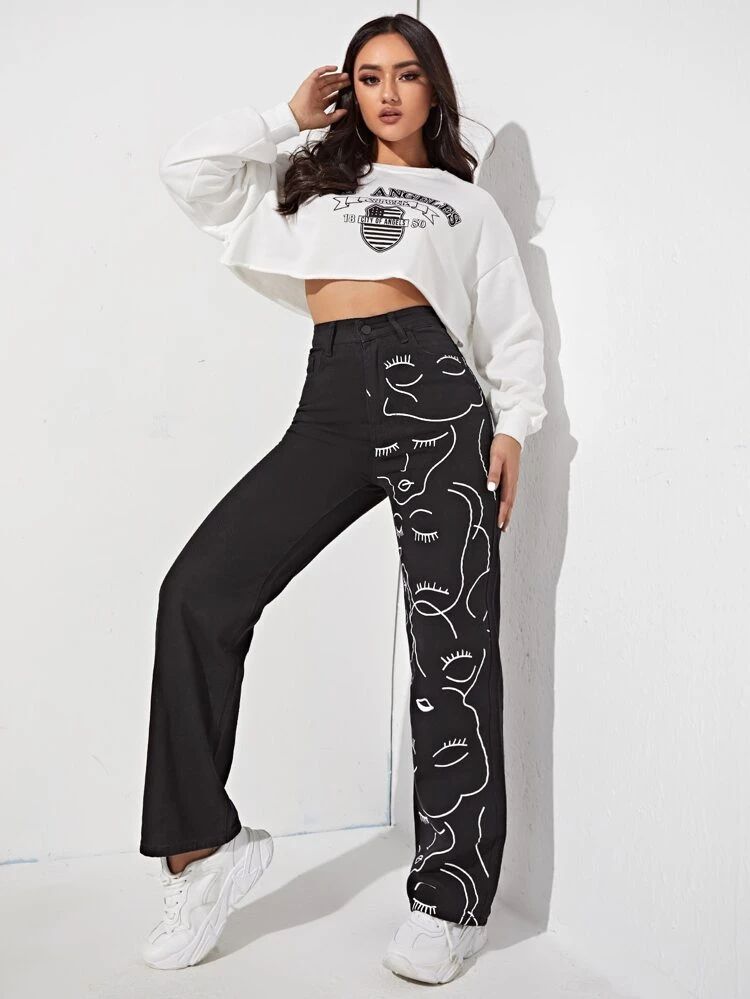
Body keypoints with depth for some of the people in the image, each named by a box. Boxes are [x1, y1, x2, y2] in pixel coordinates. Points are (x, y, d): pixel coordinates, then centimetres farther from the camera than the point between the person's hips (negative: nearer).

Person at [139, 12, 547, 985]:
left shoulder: (468, 202, 23)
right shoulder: (309, 183, 28)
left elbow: (514, 328, 16)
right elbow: (187, 168, 20)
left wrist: (512, 429, 2)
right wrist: (290, 117, 23)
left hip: (434, 390, -2)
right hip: (332, 403, 2)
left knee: (453, 641, -7)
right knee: (200, 588, -14)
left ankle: (452, 897, -2)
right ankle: (203, 843, -6)